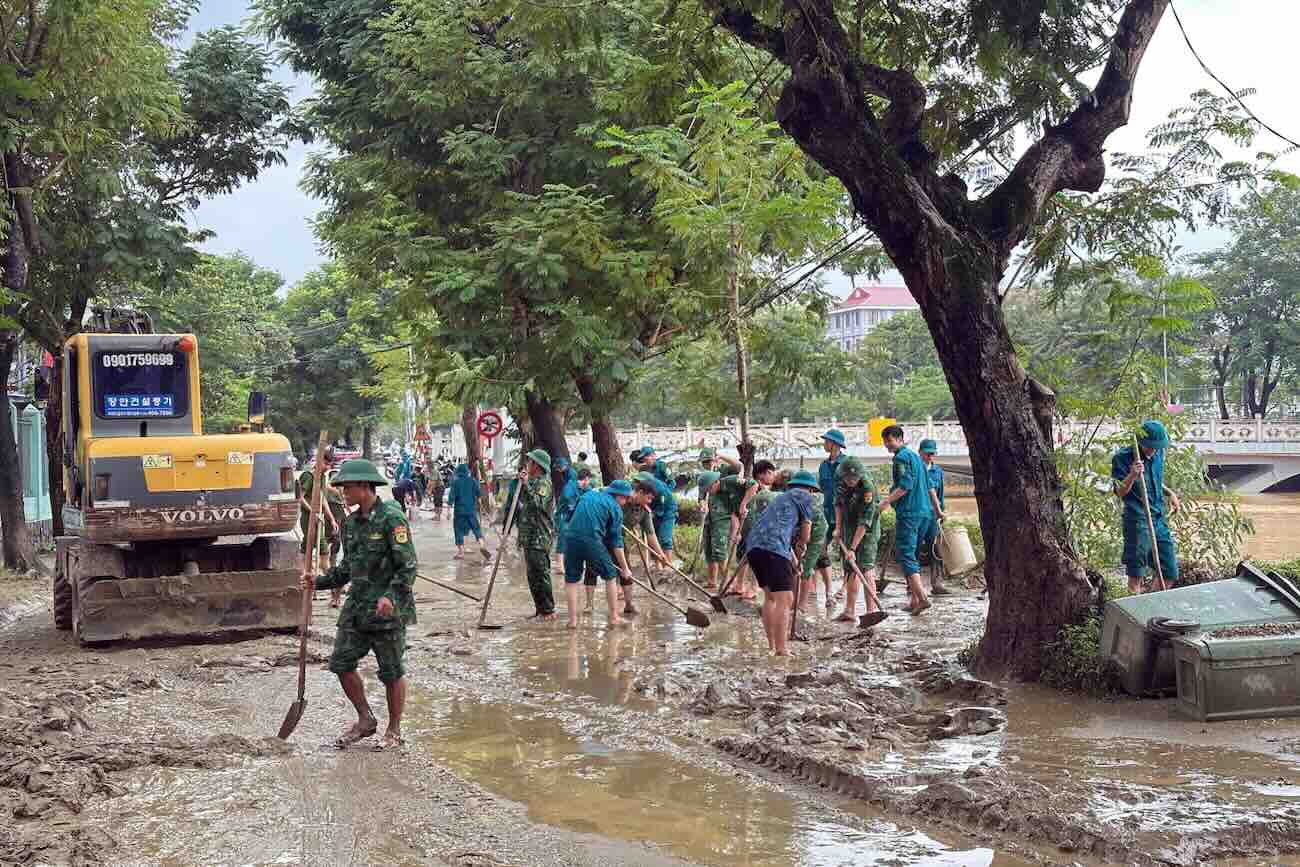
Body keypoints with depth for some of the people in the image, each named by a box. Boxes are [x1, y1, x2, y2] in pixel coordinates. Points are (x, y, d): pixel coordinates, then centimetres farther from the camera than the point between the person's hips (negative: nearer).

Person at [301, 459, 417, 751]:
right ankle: (365, 720, 20)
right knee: (341, 663, 4)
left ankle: (394, 730, 17)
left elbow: (407, 566, -16)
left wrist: (391, 596, -28)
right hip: (357, 606, 8)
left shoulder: (391, 519, -12)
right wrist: (318, 582, 9)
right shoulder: (351, 523, 12)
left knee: (391, 672, 2)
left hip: (389, 609, -7)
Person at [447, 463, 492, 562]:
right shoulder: (472, 480, -1)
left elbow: (452, 496, -9)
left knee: (459, 531, 8)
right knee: (476, 528, 9)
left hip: (459, 510, -2)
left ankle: (461, 552, 7)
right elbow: (479, 493, -2)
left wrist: (449, 507, -3)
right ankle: (482, 545, -12)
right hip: (471, 509, 2)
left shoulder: (455, 481, -6)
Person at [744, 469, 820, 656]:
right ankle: (781, 650, -16)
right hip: (773, 548, -9)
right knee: (784, 599, -9)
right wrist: (802, 547, 32)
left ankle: (771, 645, 20)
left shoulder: (783, 498, 35)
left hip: (754, 545, 9)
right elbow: (805, 533, 12)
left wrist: (794, 564, 48)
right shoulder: (804, 497, 12)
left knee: (770, 596, 19)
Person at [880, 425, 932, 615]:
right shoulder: (916, 456, 21)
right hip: (924, 512, 9)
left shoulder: (901, 457, -8)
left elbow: (905, 485, -20)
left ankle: (922, 597, -23)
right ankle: (914, 600, 12)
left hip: (908, 512, -9)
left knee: (906, 556, -11)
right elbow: (929, 486, 22)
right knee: (912, 555, 14)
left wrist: (888, 501, -18)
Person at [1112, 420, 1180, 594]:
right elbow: (1120, 492, -10)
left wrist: (1170, 493, 8)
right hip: (1137, 522, -6)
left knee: (1171, 575, 10)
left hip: (1160, 519, 6)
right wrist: (1132, 476, -28)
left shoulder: (1159, 453, 8)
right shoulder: (1123, 458, -11)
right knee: (1136, 577, 0)